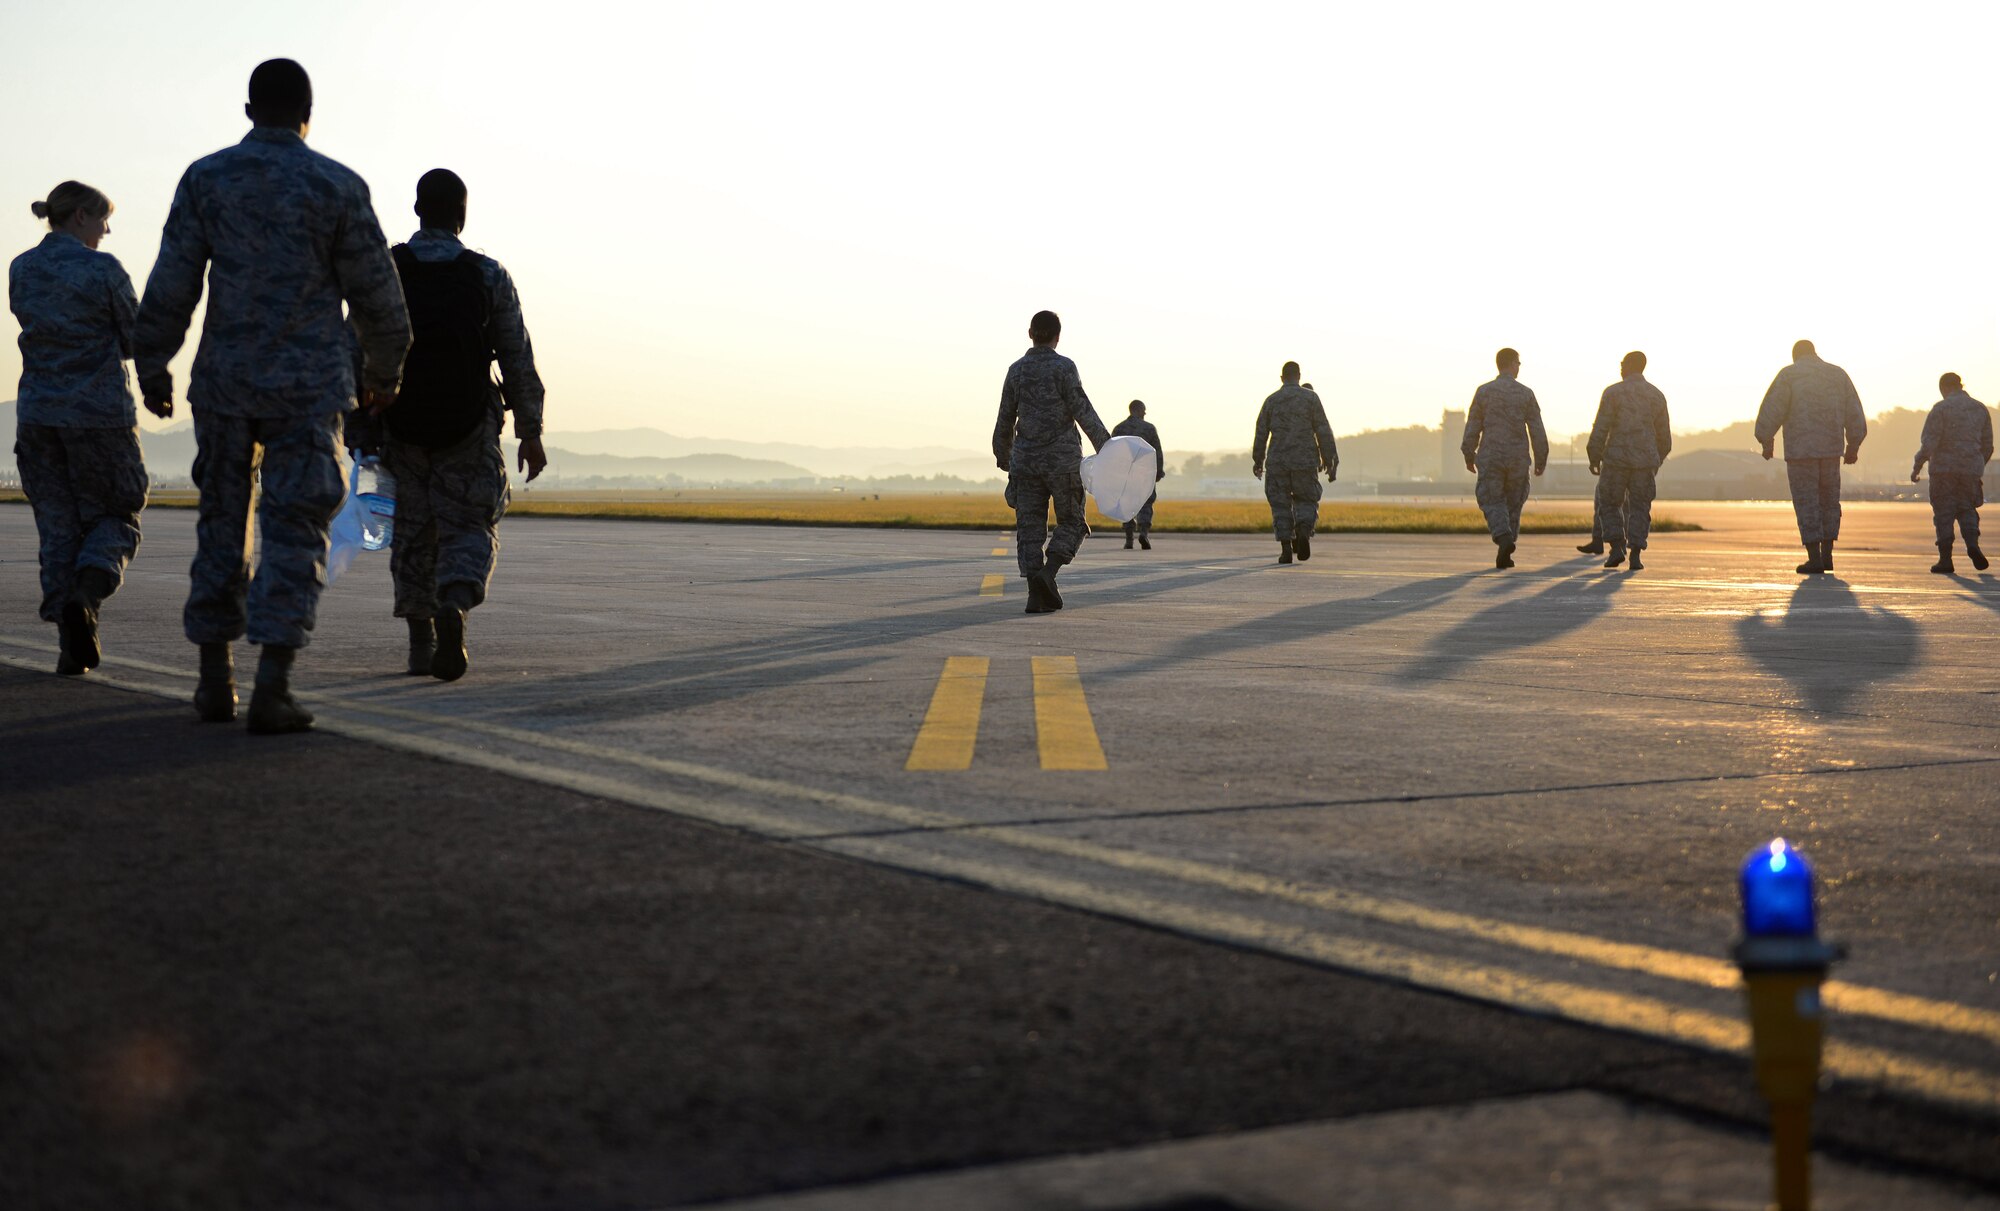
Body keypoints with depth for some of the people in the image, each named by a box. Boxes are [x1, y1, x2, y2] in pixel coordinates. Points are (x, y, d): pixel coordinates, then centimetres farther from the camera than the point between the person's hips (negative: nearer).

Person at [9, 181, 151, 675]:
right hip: (101, 412, -4)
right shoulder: (103, 269, -9)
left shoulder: (20, 270, 6)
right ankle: (85, 593, -20)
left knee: (57, 528, 9)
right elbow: (138, 342, -4)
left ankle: (73, 646, 4)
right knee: (116, 517, 9)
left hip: (38, 415, 5)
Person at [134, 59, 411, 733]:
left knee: (221, 525, 14)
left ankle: (215, 680, 17)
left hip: (224, 381, 2)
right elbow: (377, 296, 2)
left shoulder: (205, 179, 1)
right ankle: (271, 689, -11)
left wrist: (151, 369, 11)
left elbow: (170, 288, -1)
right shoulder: (337, 187, -4)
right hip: (309, 386, -2)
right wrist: (383, 373, 17)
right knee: (294, 534, -1)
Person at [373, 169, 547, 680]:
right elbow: (518, 362, -2)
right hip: (470, 427, -1)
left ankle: (420, 643, 17)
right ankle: (453, 610, -22)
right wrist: (530, 432, 6)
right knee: (470, 529, 6)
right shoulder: (490, 276, -3)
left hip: (401, 423, 2)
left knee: (413, 531, 15)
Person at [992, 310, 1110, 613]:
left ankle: (1037, 594, -6)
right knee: (1071, 523, 9)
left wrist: (1004, 457, 26)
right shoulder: (1064, 367, -7)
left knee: (1031, 528, 5)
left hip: (1026, 460, 4)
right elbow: (1083, 411, -12)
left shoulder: (1016, 370, 6)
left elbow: (1005, 420, 12)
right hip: (1062, 458, -4)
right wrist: (1106, 447, -7)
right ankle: (1047, 574, -15)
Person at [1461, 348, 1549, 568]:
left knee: (1492, 502, 2)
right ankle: (1505, 554, 10)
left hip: (1490, 457, -1)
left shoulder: (1484, 391, -1)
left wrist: (1468, 455, 10)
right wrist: (1541, 459, 8)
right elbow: (1537, 430, 0)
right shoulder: (1526, 394, 0)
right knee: (1513, 504, 11)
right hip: (1518, 458, 1)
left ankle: (1504, 537, -24)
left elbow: (1472, 427, 0)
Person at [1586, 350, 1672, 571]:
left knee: (1610, 504, 10)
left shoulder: (1613, 392, -4)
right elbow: (1664, 435, 12)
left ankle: (1617, 548, -4)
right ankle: (1635, 555, -1)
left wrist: (1594, 458, 0)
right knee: (1639, 507, 8)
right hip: (1645, 461, 3)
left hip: (1617, 458, -3)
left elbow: (1600, 429, -7)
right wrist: (1658, 460, 25)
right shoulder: (1656, 395, 8)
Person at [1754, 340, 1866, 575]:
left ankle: (1814, 559, -5)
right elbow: (1854, 413, 10)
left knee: (1806, 503, -1)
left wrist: (1766, 442, 5)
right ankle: (1827, 555, 14)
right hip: (1831, 449, 4)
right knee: (1829, 501, 15)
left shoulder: (1788, 375, -1)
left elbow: (1771, 410, -6)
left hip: (1800, 449, -4)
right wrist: (1853, 445, 18)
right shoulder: (1838, 374, 10)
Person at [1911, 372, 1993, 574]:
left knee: (1943, 512, 1)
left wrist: (1917, 466, -4)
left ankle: (1945, 559, -1)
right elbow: (1987, 445, 14)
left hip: (1944, 468, -4)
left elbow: (1929, 442, -12)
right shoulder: (1980, 409, 10)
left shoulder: (1941, 408, -5)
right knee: (1967, 508, 14)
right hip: (1971, 469, 4)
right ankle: (1972, 543, -12)